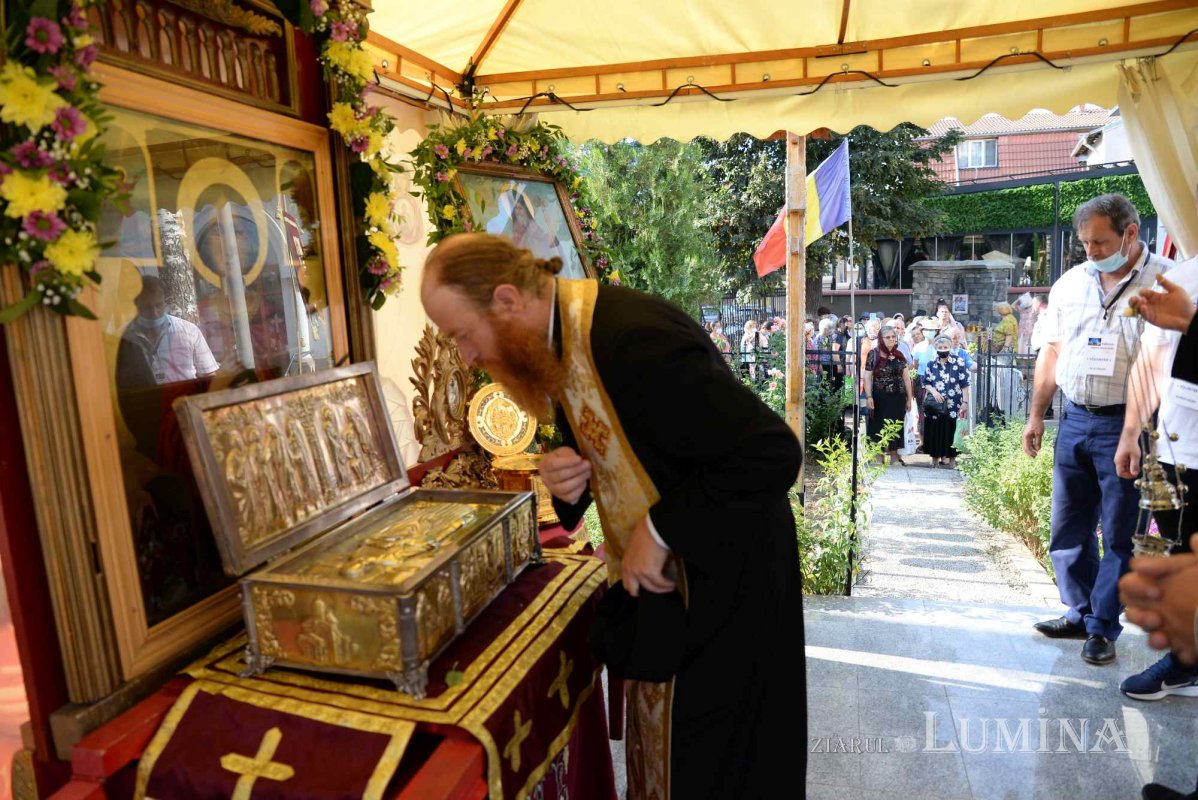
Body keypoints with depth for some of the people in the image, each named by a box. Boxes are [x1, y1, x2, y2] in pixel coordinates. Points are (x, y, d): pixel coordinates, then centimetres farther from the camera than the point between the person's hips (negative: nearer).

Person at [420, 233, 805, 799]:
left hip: (721, 588, -8)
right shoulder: (559, 340, 0)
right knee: (656, 750, 23)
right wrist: (566, 478, -8)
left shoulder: (632, 337, -29)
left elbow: (772, 452, -30)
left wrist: (660, 530, -24)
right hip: (654, 578, 8)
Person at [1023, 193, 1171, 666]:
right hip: (1074, 420, 5)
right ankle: (1079, 612, 29)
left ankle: (1102, 627, 18)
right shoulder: (1070, 283, 8)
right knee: (1068, 527, 13)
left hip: (1126, 426, -5)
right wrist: (1036, 414, 11)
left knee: (1118, 534, 5)